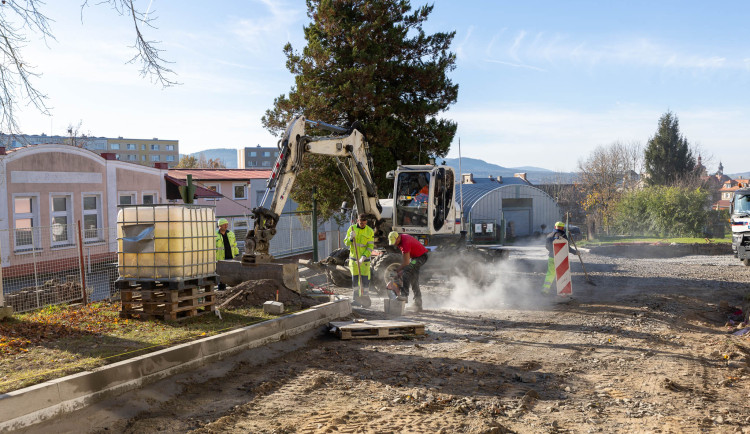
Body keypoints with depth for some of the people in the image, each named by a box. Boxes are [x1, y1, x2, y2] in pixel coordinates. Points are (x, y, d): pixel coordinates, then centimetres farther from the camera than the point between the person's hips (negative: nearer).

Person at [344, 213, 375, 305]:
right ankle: (356, 299, 14)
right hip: (353, 258, 2)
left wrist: (363, 257, -21)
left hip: (364, 259, -2)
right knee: (355, 279, 6)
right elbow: (346, 243, 0)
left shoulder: (370, 231, -7)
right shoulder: (352, 228, -2)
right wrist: (351, 238, -22)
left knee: (365, 279, -5)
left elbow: (370, 247, -9)